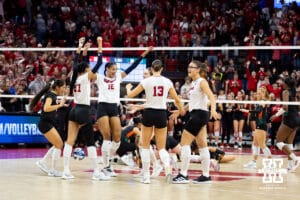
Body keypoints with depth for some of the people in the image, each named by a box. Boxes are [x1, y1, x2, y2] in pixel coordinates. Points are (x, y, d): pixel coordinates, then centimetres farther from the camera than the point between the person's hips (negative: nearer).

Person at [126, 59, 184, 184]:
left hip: (149, 113, -2)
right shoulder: (167, 82, 1)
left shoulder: (146, 81, -5)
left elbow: (130, 95, 0)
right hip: (162, 114, 2)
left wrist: (128, 87, 22)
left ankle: (146, 176, 5)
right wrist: (181, 110, 28)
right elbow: (177, 100, 8)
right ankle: (167, 166, -21)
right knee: (161, 147, 9)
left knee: (145, 145, 11)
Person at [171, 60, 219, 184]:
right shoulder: (193, 83, 17)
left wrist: (213, 110, -39)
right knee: (202, 145, 8)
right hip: (196, 114, 9)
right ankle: (206, 175, 10)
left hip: (199, 114, -9)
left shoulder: (202, 82, -9)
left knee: (184, 143, -9)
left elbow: (211, 96, -22)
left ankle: (183, 175, -8)